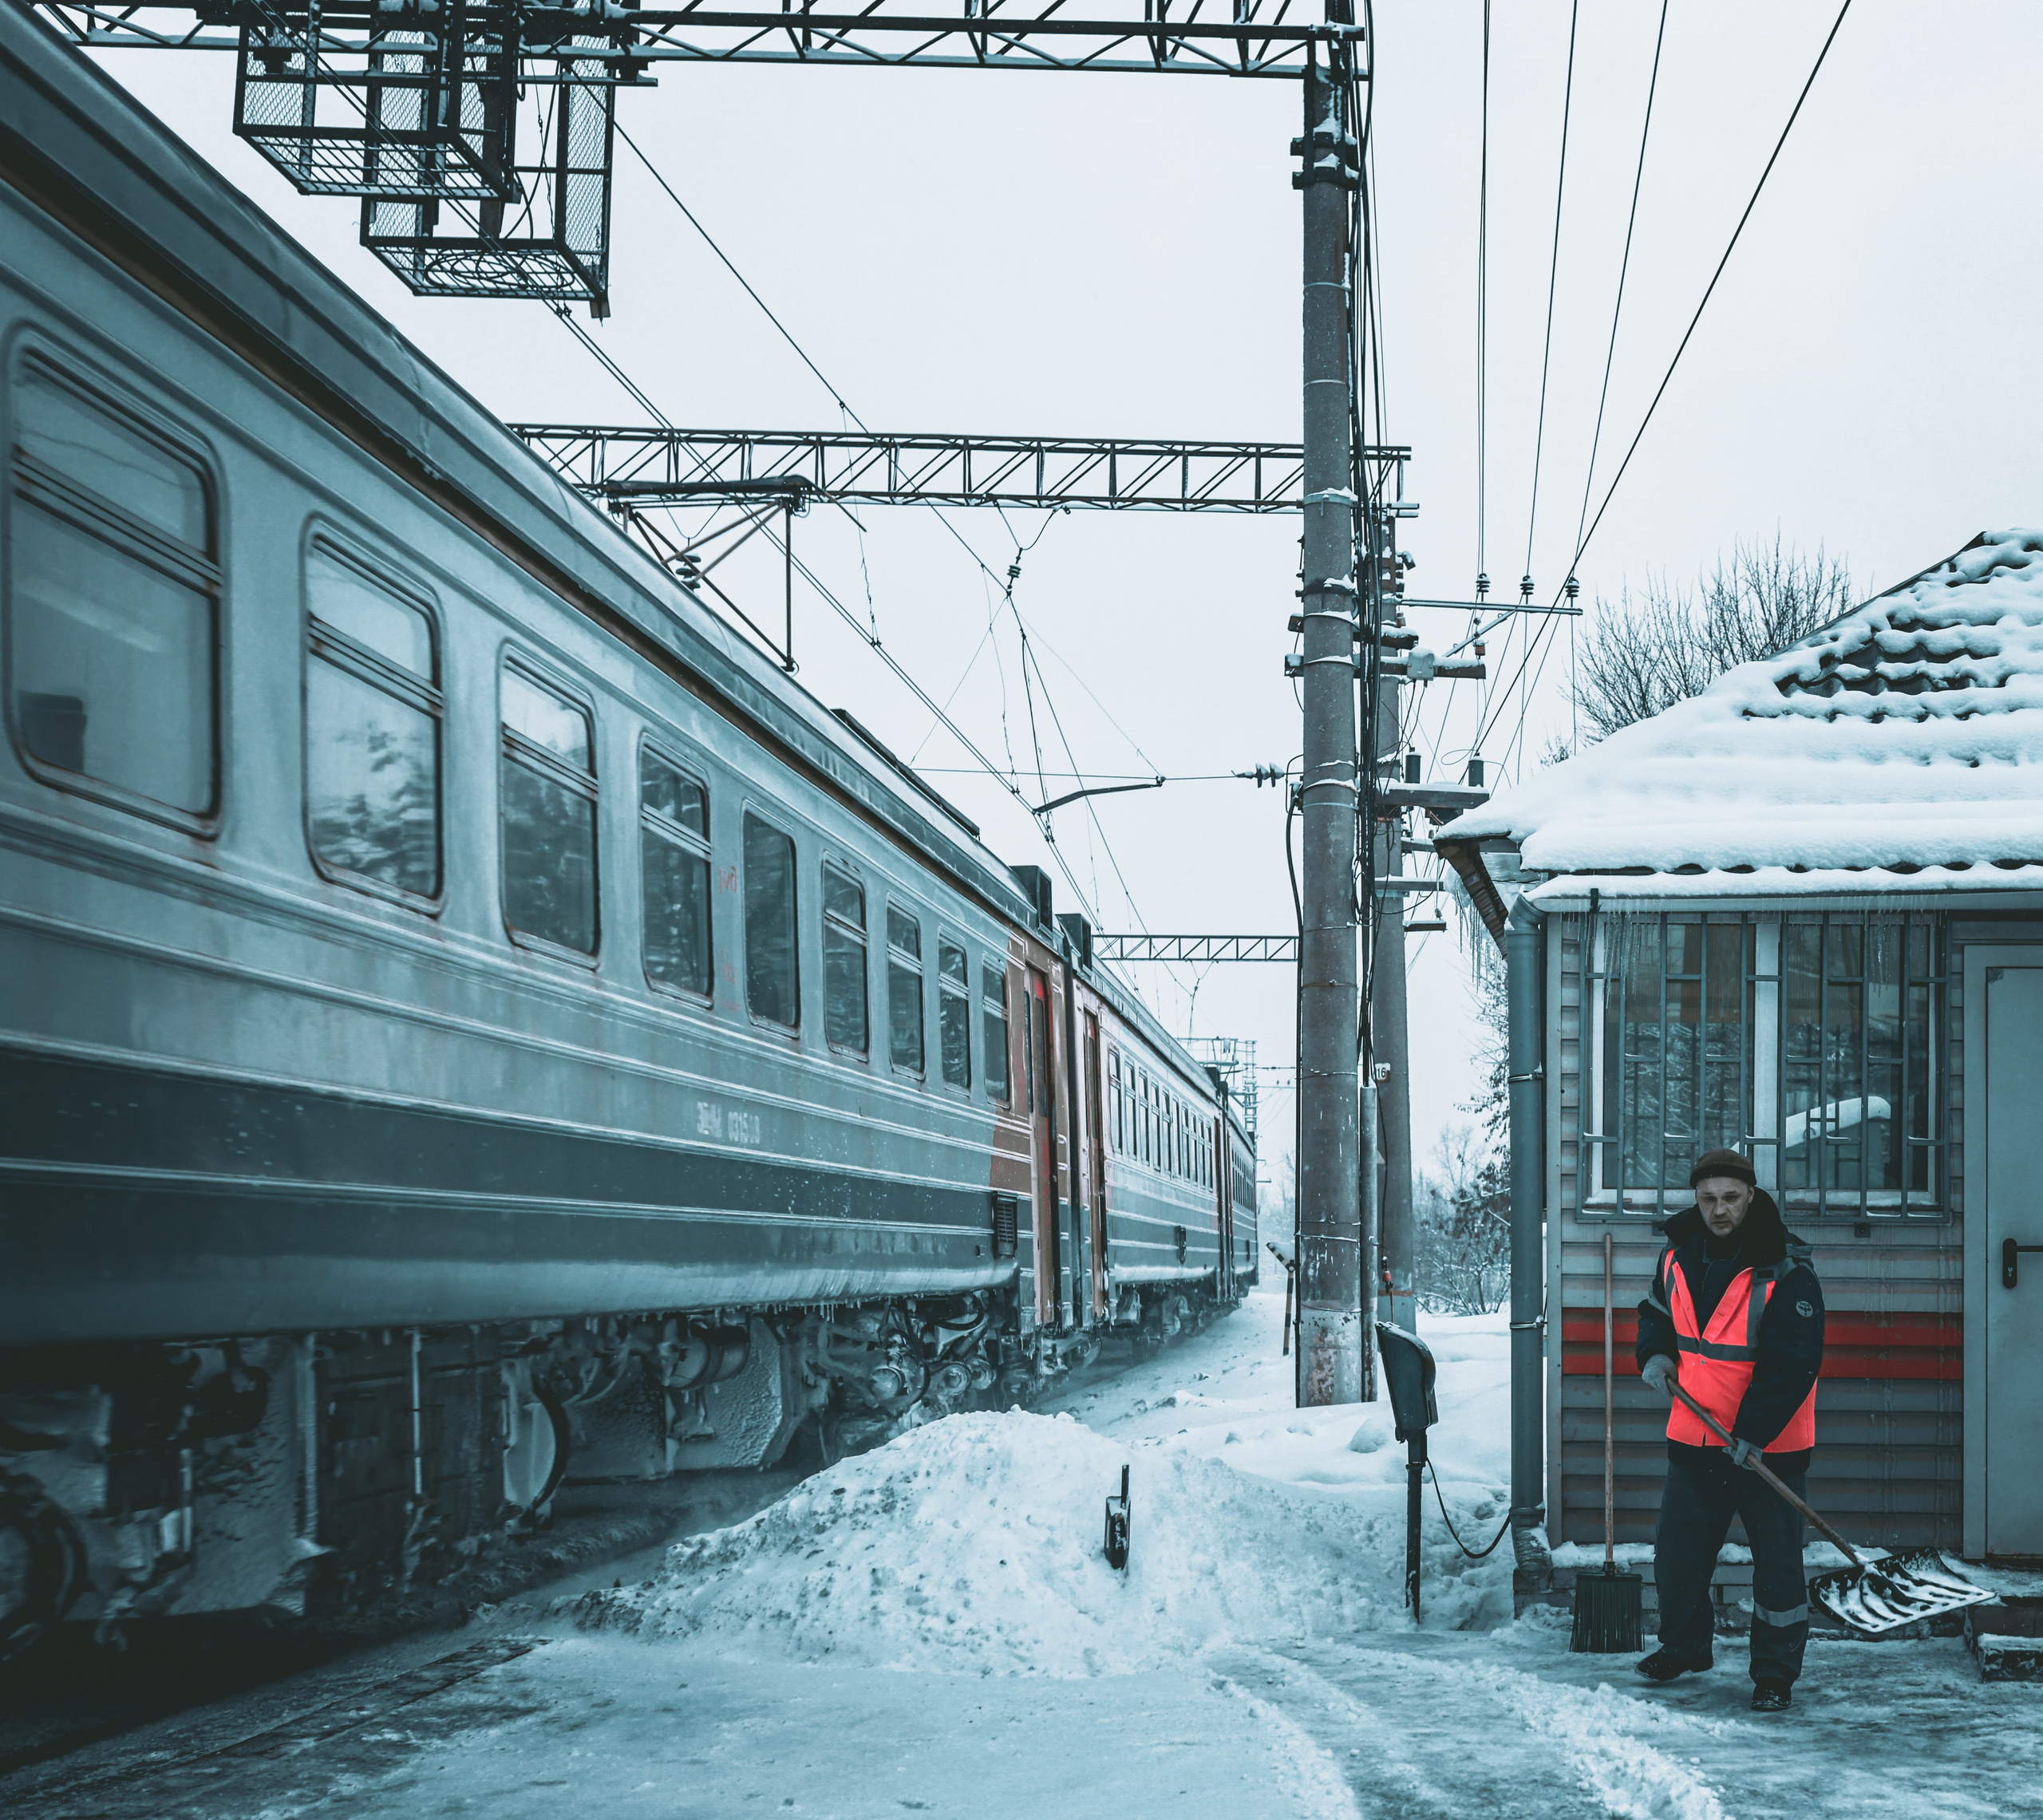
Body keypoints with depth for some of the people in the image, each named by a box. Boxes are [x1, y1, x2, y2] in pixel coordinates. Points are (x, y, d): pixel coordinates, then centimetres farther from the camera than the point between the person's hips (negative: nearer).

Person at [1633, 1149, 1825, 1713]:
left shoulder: (1786, 1273, -18)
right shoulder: (1678, 1256, 0)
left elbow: (1793, 1364, -20)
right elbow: (1657, 1311, 20)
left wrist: (1753, 1431, -24)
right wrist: (1656, 1353, -1)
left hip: (1769, 1446, -5)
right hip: (1694, 1435, 5)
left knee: (1776, 1562, 1)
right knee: (1677, 1550, 14)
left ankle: (1775, 1675, 14)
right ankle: (1684, 1646, 36)